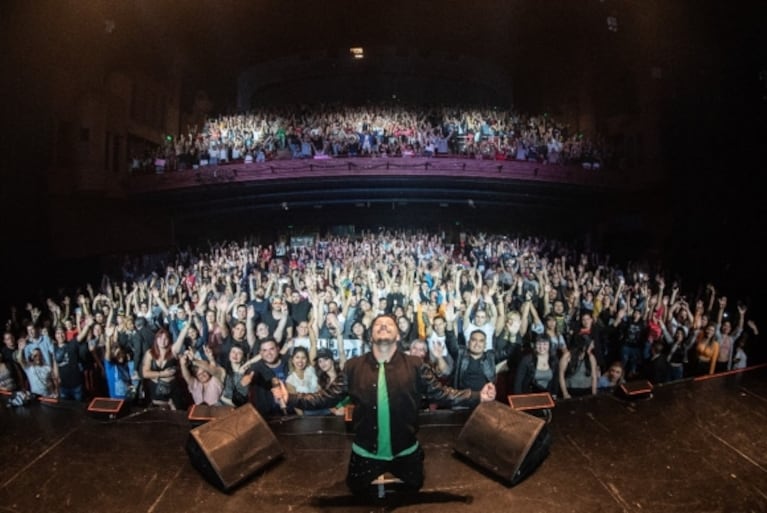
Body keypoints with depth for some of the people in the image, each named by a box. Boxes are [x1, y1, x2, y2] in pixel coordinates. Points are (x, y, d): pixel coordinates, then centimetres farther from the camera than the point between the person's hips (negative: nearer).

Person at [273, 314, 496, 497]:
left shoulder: (415, 365, -11)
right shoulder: (353, 366, -10)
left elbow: (440, 392, -11)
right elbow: (329, 396, -10)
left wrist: (478, 396, -22)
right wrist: (291, 398, -18)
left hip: (405, 450, 0)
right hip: (366, 450, 0)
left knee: (414, 486, 23)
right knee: (358, 490, 21)